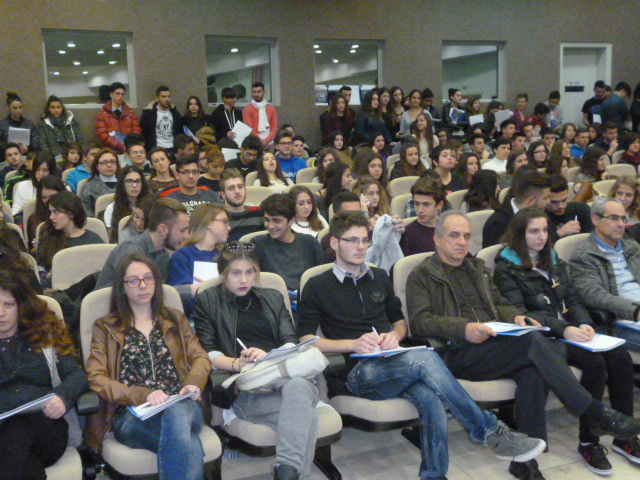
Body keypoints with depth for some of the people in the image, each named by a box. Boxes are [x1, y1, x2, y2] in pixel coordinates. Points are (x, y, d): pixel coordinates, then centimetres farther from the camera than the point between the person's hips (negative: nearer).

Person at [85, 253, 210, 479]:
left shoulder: (175, 320, 26)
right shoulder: (105, 328, 17)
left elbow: (201, 357, 15)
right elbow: (95, 378, 3)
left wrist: (193, 382, -10)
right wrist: (142, 395, -14)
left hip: (182, 405, 3)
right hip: (132, 415, -2)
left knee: (176, 413, -39)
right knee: (189, 445, -36)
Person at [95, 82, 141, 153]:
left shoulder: (130, 112, 18)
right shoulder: (103, 114, 11)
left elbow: (136, 131, 11)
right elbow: (102, 135, 0)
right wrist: (121, 146, -12)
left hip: (129, 150, 2)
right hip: (111, 151, -2)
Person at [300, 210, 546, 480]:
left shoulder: (379, 277, 23)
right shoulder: (317, 287, 8)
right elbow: (306, 341, 1)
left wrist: (394, 336, 4)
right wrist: (353, 344, -11)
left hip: (392, 364, 4)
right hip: (356, 374, -4)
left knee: (431, 398, -33)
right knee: (424, 358, -33)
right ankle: (489, 432, -23)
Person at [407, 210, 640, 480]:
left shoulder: (476, 269, 28)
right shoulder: (422, 275, 6)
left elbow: (500, 304, 29)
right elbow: (419, 322, -7)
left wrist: (516, 317, 4)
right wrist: (463, 328, -21)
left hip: (495, 344, 6)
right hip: (458, 354, -6)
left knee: (534, 371, -29)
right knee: (531, 342, -29)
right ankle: (595, 414, -20)